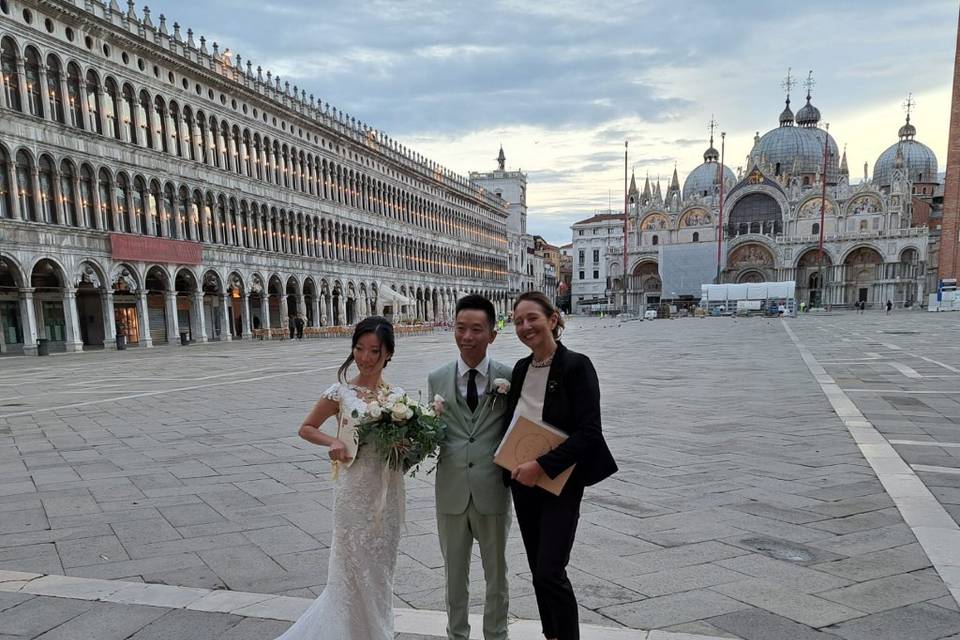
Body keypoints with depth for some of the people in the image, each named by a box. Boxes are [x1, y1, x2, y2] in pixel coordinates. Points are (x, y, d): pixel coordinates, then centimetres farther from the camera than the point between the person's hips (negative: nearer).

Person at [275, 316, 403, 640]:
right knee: (355, 569, 8)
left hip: (388, 492, 3)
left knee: (380, 569, 17)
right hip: (355, 492, -3)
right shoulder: (341, 392, -8)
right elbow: (306, 428, 2)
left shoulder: (397, 394, 1)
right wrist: (333, 442, -15)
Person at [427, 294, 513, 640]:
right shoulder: (437, 379, 1)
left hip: (492, 491, -2)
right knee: (455, 574, 19)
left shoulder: (509, 377, -5)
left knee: (496, 573, 17)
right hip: (451, 492, 2)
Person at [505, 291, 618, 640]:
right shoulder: (520, 368, 6)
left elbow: (589, 433, -19)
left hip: (560, 483, -6)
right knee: (539, 571, 15)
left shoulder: (576, 366, -14)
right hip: (523, 483, 6)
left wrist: (542, 466, -23)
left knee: (550, 574, -7)